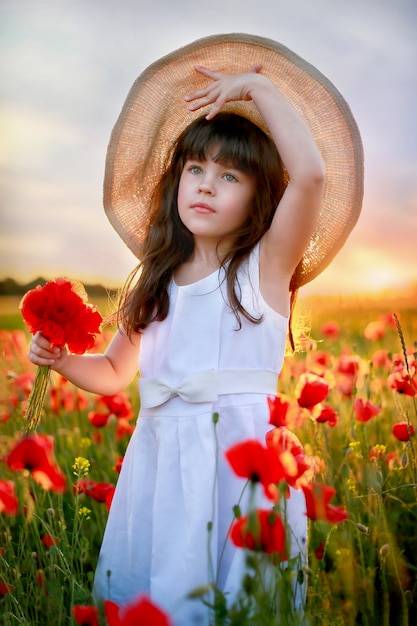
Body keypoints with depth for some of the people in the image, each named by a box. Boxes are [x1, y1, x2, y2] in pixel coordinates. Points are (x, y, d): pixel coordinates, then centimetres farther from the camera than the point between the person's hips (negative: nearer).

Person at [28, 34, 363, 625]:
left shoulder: (266, 265, -3)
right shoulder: (155, 278, 10)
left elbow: (312, 172, -21)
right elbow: (114, 372, 21)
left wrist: (260, 86, -11)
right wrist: (61, 356, 2)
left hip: (242, 460, -4)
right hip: (158, 461, 5)